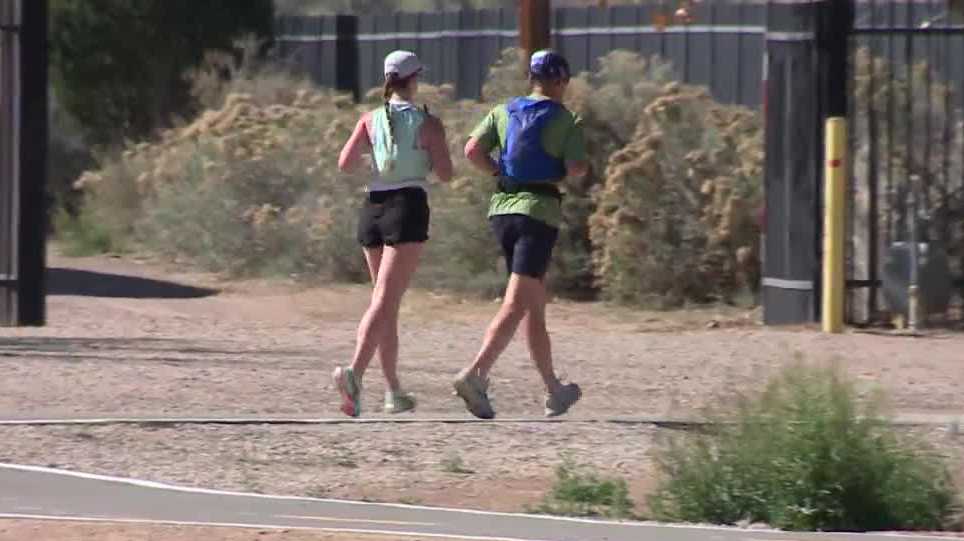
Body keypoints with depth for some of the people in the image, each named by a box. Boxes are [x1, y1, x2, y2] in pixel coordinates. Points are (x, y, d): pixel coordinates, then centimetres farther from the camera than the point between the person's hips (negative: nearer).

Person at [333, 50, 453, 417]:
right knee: (385, 301, -13)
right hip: (408, 209, -5)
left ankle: (394, 391, 18)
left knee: (387, 303, 16)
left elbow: (345, 164, -2)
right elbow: (445, 174, -2)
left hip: (373, 206, 5)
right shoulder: (427, 124, -2)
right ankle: (354, 372, -34)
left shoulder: (371, 120, 6)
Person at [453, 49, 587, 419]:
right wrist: (562, 173, 10)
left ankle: (553, 390, 22)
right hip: (540, 209, -6)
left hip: (502, 207, 6)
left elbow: (473, 151, -2)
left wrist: (501, 173, 10)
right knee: (516, 305, -12)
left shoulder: (504, 112, 11)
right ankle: (475, 375, -29)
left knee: (535, 304, 16)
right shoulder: (565, 120, -2)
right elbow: (577, 168, -12)